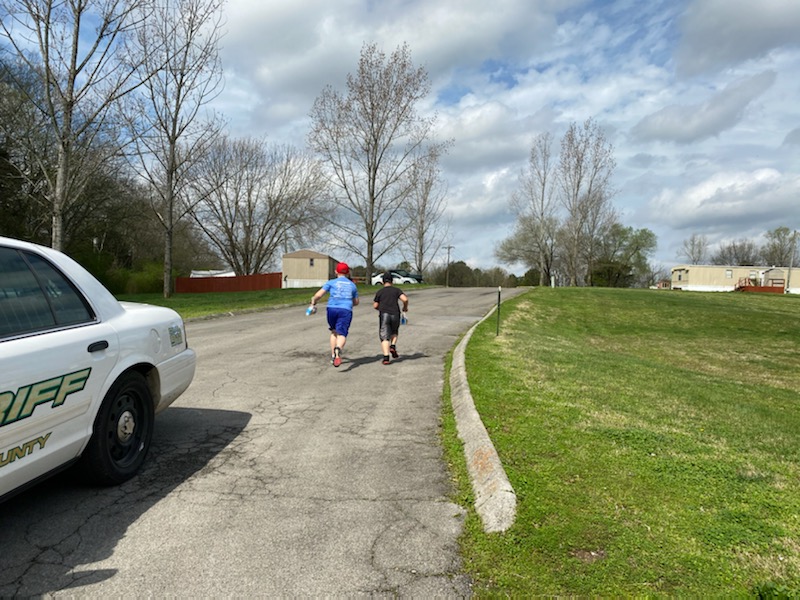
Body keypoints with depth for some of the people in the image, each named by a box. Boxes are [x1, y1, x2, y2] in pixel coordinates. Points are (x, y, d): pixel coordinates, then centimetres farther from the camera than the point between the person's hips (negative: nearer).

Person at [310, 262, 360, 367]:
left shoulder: (331, 282, 10)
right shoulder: (352, 285, 18)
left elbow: (319, 294, 0)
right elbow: (356, 302, 26)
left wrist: (313, 303, 18)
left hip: (332, 309, 0)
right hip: (346, 311, 0)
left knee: (334, 332, 21)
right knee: (342, 334, -10)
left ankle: (333, 356, 21)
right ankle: (338, 349, -42)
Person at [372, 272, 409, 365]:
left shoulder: (380, 292, 10)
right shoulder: (396, 290, 9)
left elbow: (375, 306, 11)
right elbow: (405, 299, -5)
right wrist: (405, 307, 13)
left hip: (384, 315, -1)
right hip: (395, 314, 1)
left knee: (384, 337, -2)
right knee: (394, 332, 26)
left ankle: (386, 357, -15)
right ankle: (393, 346, 2)